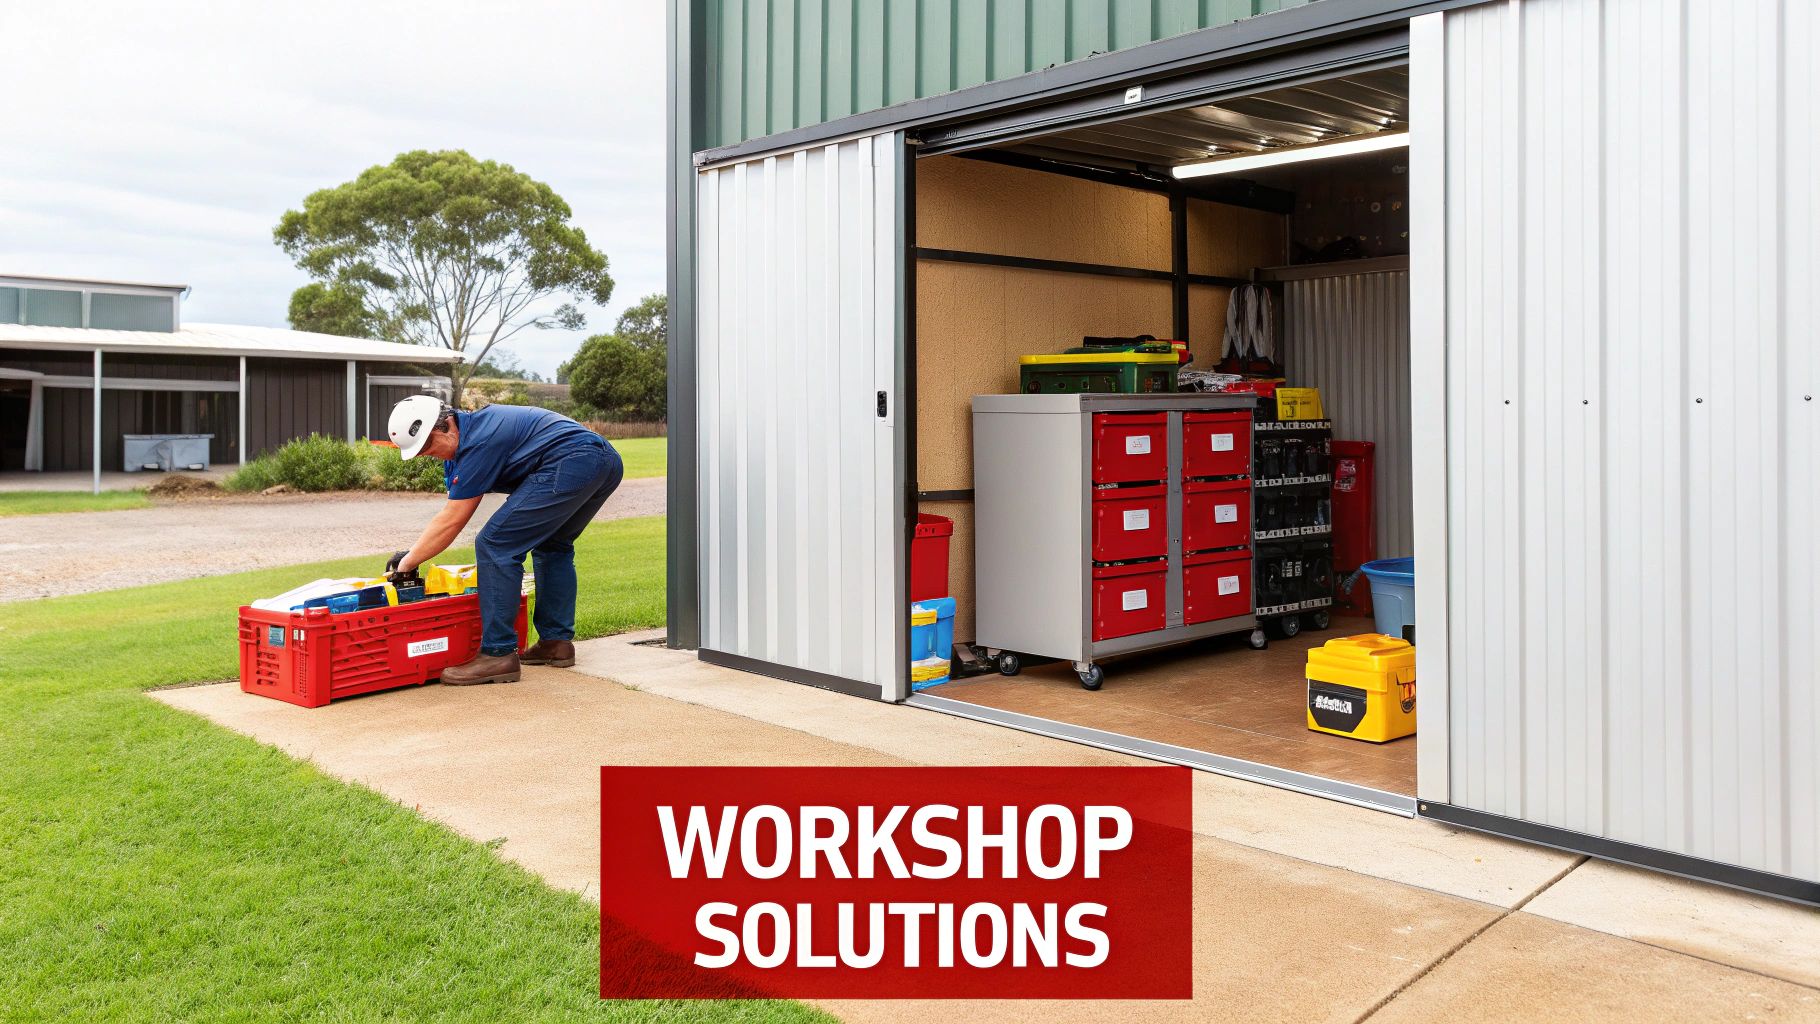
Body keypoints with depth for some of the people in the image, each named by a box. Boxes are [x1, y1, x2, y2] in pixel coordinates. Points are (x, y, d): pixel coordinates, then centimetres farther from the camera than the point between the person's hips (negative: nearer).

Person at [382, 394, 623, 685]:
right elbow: (448, 515, 25)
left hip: (570, 464, -11)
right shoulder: (469, 428, 22)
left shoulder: (478, 441, -8)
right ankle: (556, 641, 29)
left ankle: (498, 655, -4)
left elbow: (451, 522, -4)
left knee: (495, 545, -6)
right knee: (552, 545, 29)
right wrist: (410, 552, 21)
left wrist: (408, 562, 5)